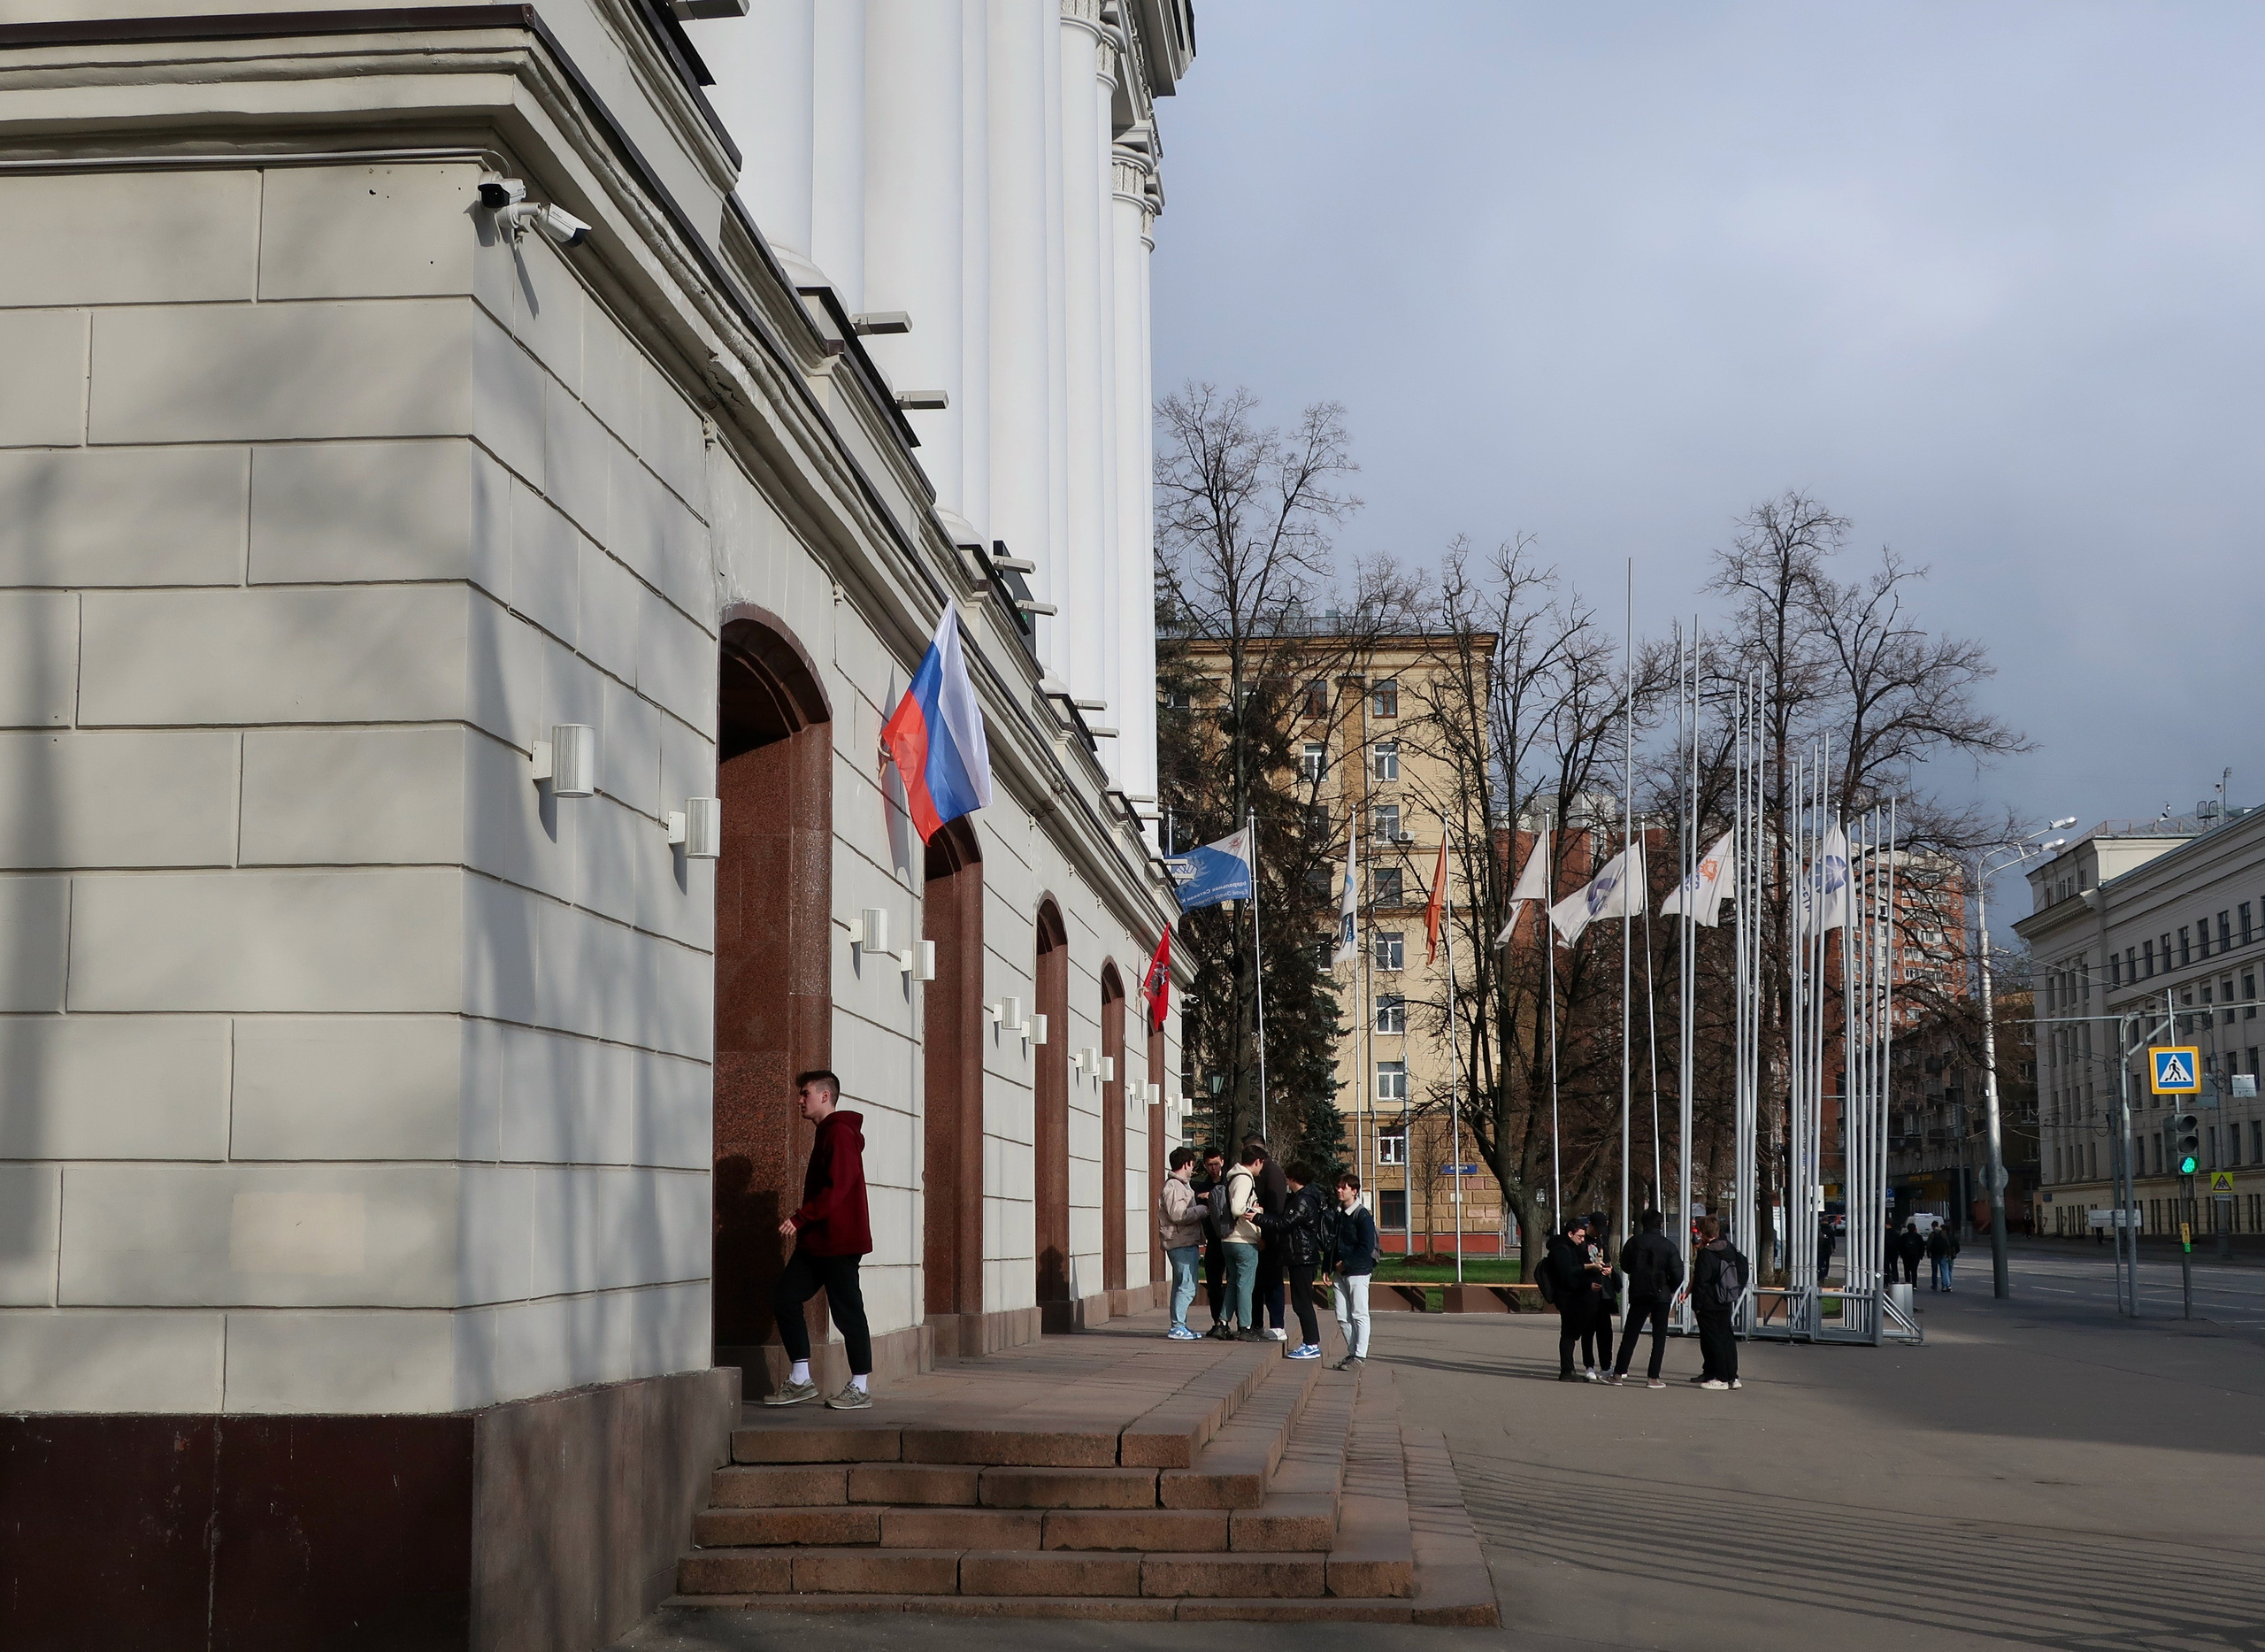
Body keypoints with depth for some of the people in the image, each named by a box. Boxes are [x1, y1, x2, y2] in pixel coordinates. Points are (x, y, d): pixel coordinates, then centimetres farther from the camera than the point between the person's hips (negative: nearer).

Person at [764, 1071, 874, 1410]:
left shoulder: (840, 1133, -14)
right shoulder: (826, 1133, 18)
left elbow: (837, 1188, -23)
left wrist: (800, 1219, -22)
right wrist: (803, 1224, 15)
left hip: (838, 1242, -10)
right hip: (816, 1242, 10)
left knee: (847, 1312, -3)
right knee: (785, 1299, 5)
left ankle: (860, 1388, 4)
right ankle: (800, 1381, 9)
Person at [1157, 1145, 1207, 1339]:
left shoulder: (1182, 1185, 21)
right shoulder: (1173, 1187, -13)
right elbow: (1178, 1214, -22)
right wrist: (1203, 1209, -16)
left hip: (1188, 1242, 11)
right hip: (1181, 1243, -11)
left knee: (1181, 1285, 13)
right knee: (1187, 1286, -12)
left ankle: (1180, 1326, 18)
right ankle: (1177, 1327, -13)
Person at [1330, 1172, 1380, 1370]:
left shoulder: (1363, 1216, -9)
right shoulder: (1336, 1214, 13)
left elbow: (1366, 1248, -14)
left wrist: (1346, 1264, -13)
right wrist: (1328, 1268, 11)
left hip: (1357, 1272, -7)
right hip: (1339, 1273, 7)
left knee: (1359, 1315, -4)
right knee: (1342, 1316, 6)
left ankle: (1360, 1355, -4)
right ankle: (1352, 1352, 14)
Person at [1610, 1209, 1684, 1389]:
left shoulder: (1634, 1243, -1)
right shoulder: (1668, 1245, -8)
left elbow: (1624, 1266, 9)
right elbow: (1677, 1272, -10)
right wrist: (1671, 1290, 7)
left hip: (1638, 1293, 2)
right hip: (1661, 1295, -2)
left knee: (1630, 1334, 11)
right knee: (1659, 1336, 3)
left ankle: (1619, 1373, 11)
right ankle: (1653, 1377, -2)